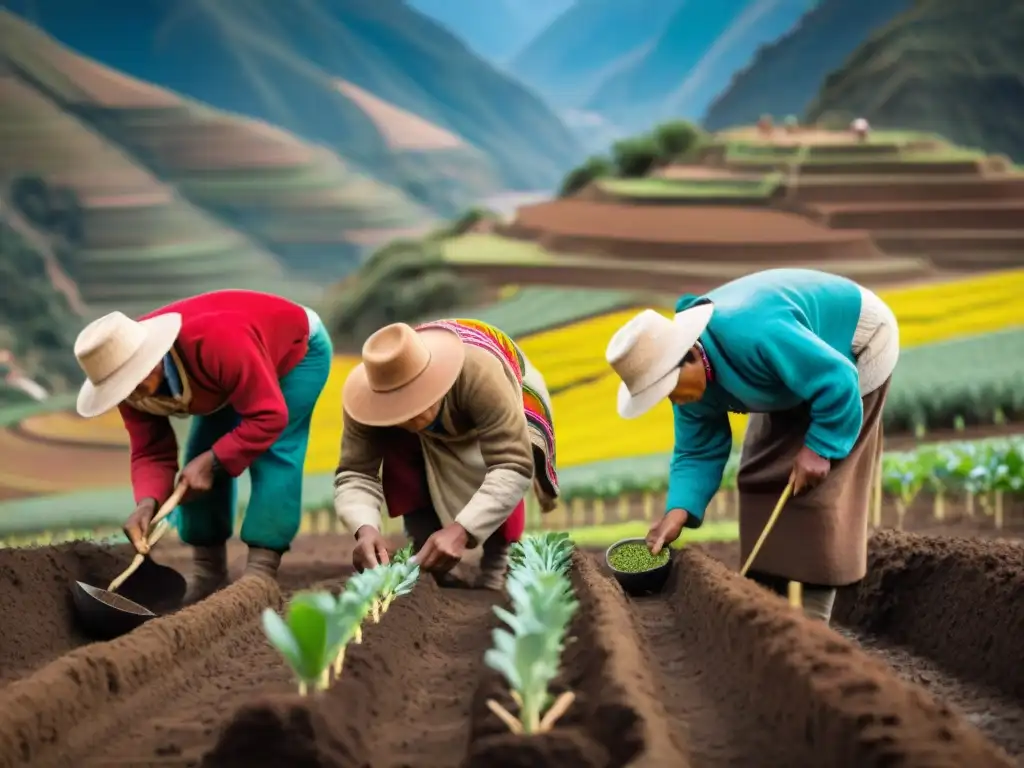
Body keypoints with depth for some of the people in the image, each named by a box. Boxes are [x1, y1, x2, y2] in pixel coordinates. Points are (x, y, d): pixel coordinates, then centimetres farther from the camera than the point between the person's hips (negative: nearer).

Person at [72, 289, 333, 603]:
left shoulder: (218, 341, -47)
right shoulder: (125, 372, -23)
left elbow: (268, 416, -40)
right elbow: (150, 453, -20)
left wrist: (212, 461, -38)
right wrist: (147, 502, -39)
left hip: (297, 348, -6)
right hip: (239, 372, 7)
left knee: (272, 457, -20)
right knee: (200, 455, -5)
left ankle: (260, 576, -19)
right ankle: (208, 573, 2)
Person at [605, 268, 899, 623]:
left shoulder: (755, 334, -43)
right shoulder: (689, 378, -14)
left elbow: (838, 382, -37)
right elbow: (698, 452, -8)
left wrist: (818, 448, -30)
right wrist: (678, 512, -22)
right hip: (803, 365, 8)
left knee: (819, 485, -14)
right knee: (763, 475, 4)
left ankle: (814, 615, -9)